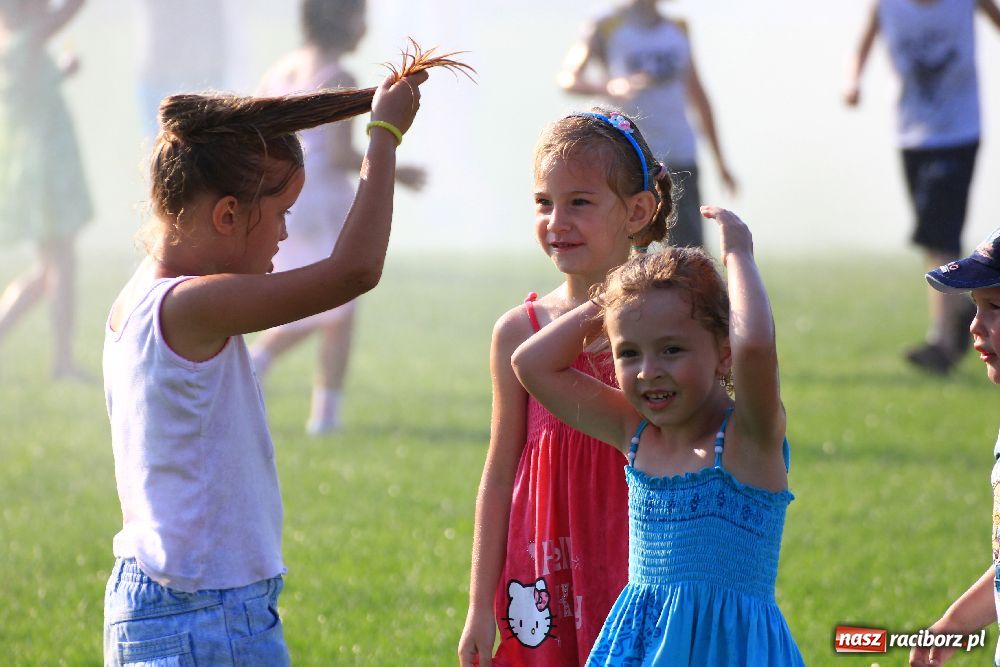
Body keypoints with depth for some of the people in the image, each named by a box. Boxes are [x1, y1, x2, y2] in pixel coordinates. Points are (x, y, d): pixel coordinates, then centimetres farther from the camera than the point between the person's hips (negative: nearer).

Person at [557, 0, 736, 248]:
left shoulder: (678, 30, 15)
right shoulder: (606, 29, 1)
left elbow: (698, 97, 22)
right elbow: (568, 78, -13)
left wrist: (720, 161, 20)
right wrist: (610, 87, -34)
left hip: (680, 155, 4)